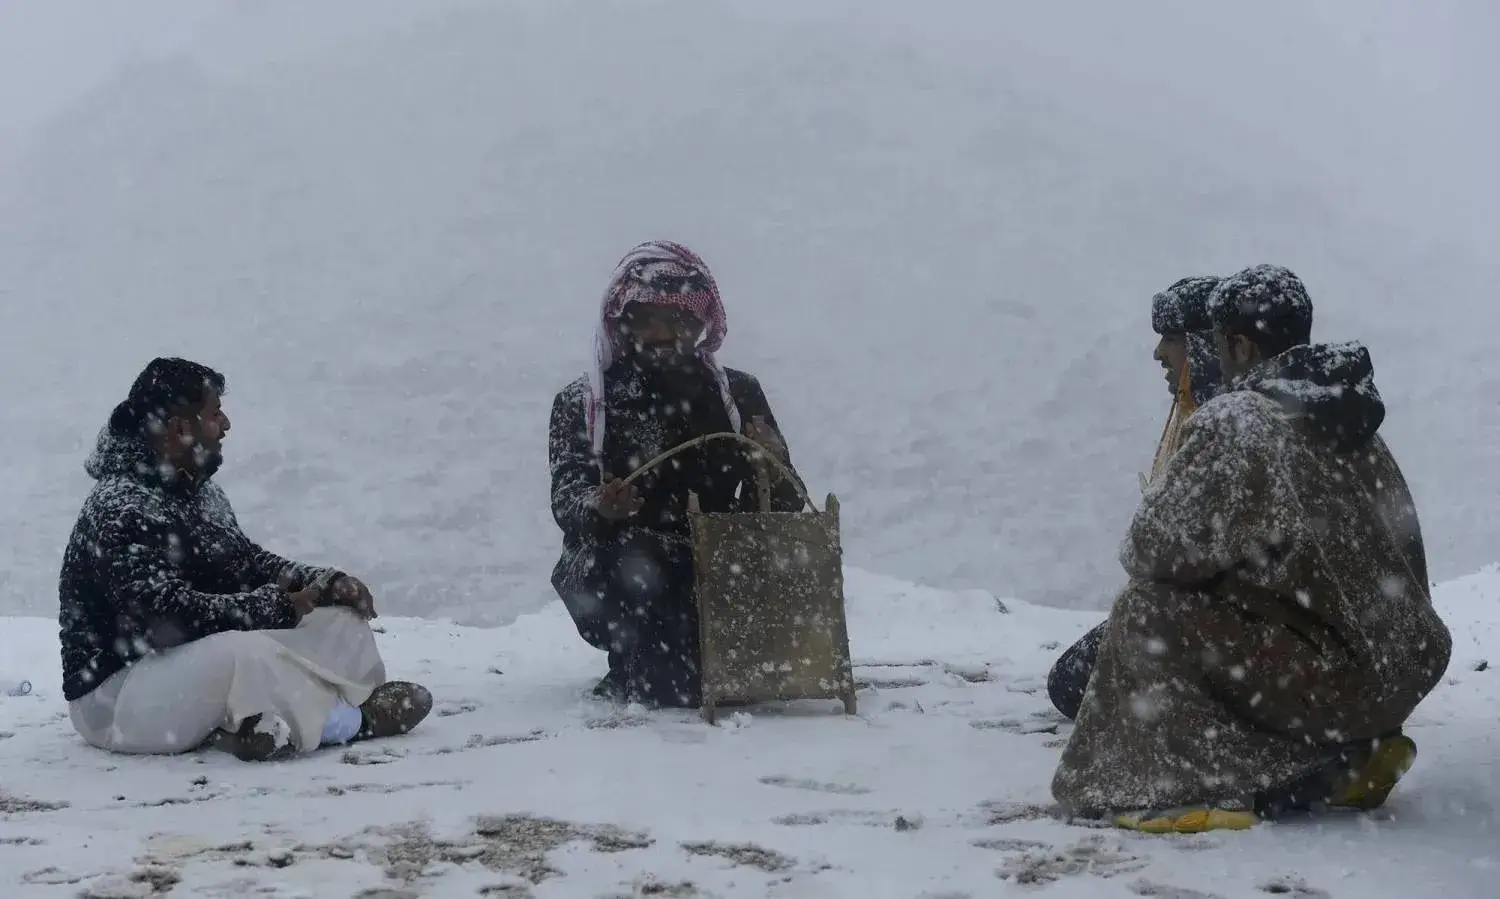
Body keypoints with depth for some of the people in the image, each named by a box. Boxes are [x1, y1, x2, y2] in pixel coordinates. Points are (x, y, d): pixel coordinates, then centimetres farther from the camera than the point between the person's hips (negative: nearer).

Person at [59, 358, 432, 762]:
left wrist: (327, 583, -2)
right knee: (245, 652, -37)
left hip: (199, 662, 10)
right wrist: (277, 606, -21)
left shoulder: (196, 489, 8)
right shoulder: (121, 509, -21)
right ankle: (342, 718, -16)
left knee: (338, 617, 2)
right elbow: (170, 616, -29)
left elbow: (248, 562, 15)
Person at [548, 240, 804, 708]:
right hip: (620, 583, -2)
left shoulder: (739, 393, 13)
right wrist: (599, 508, -32)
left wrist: (775, 469, -20)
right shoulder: (579, 404, 9)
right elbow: (567, 498, -8)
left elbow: (785, 506, 4)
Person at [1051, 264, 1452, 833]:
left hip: (1329, 675, -8)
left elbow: (1152, 550, -11)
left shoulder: (1232, 422, -12)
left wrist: (1142, 554, 15)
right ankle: (1352, 756, 14)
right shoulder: (1351, 420, 11)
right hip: (1405, 671, 8)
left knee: (1150, 610, 0)